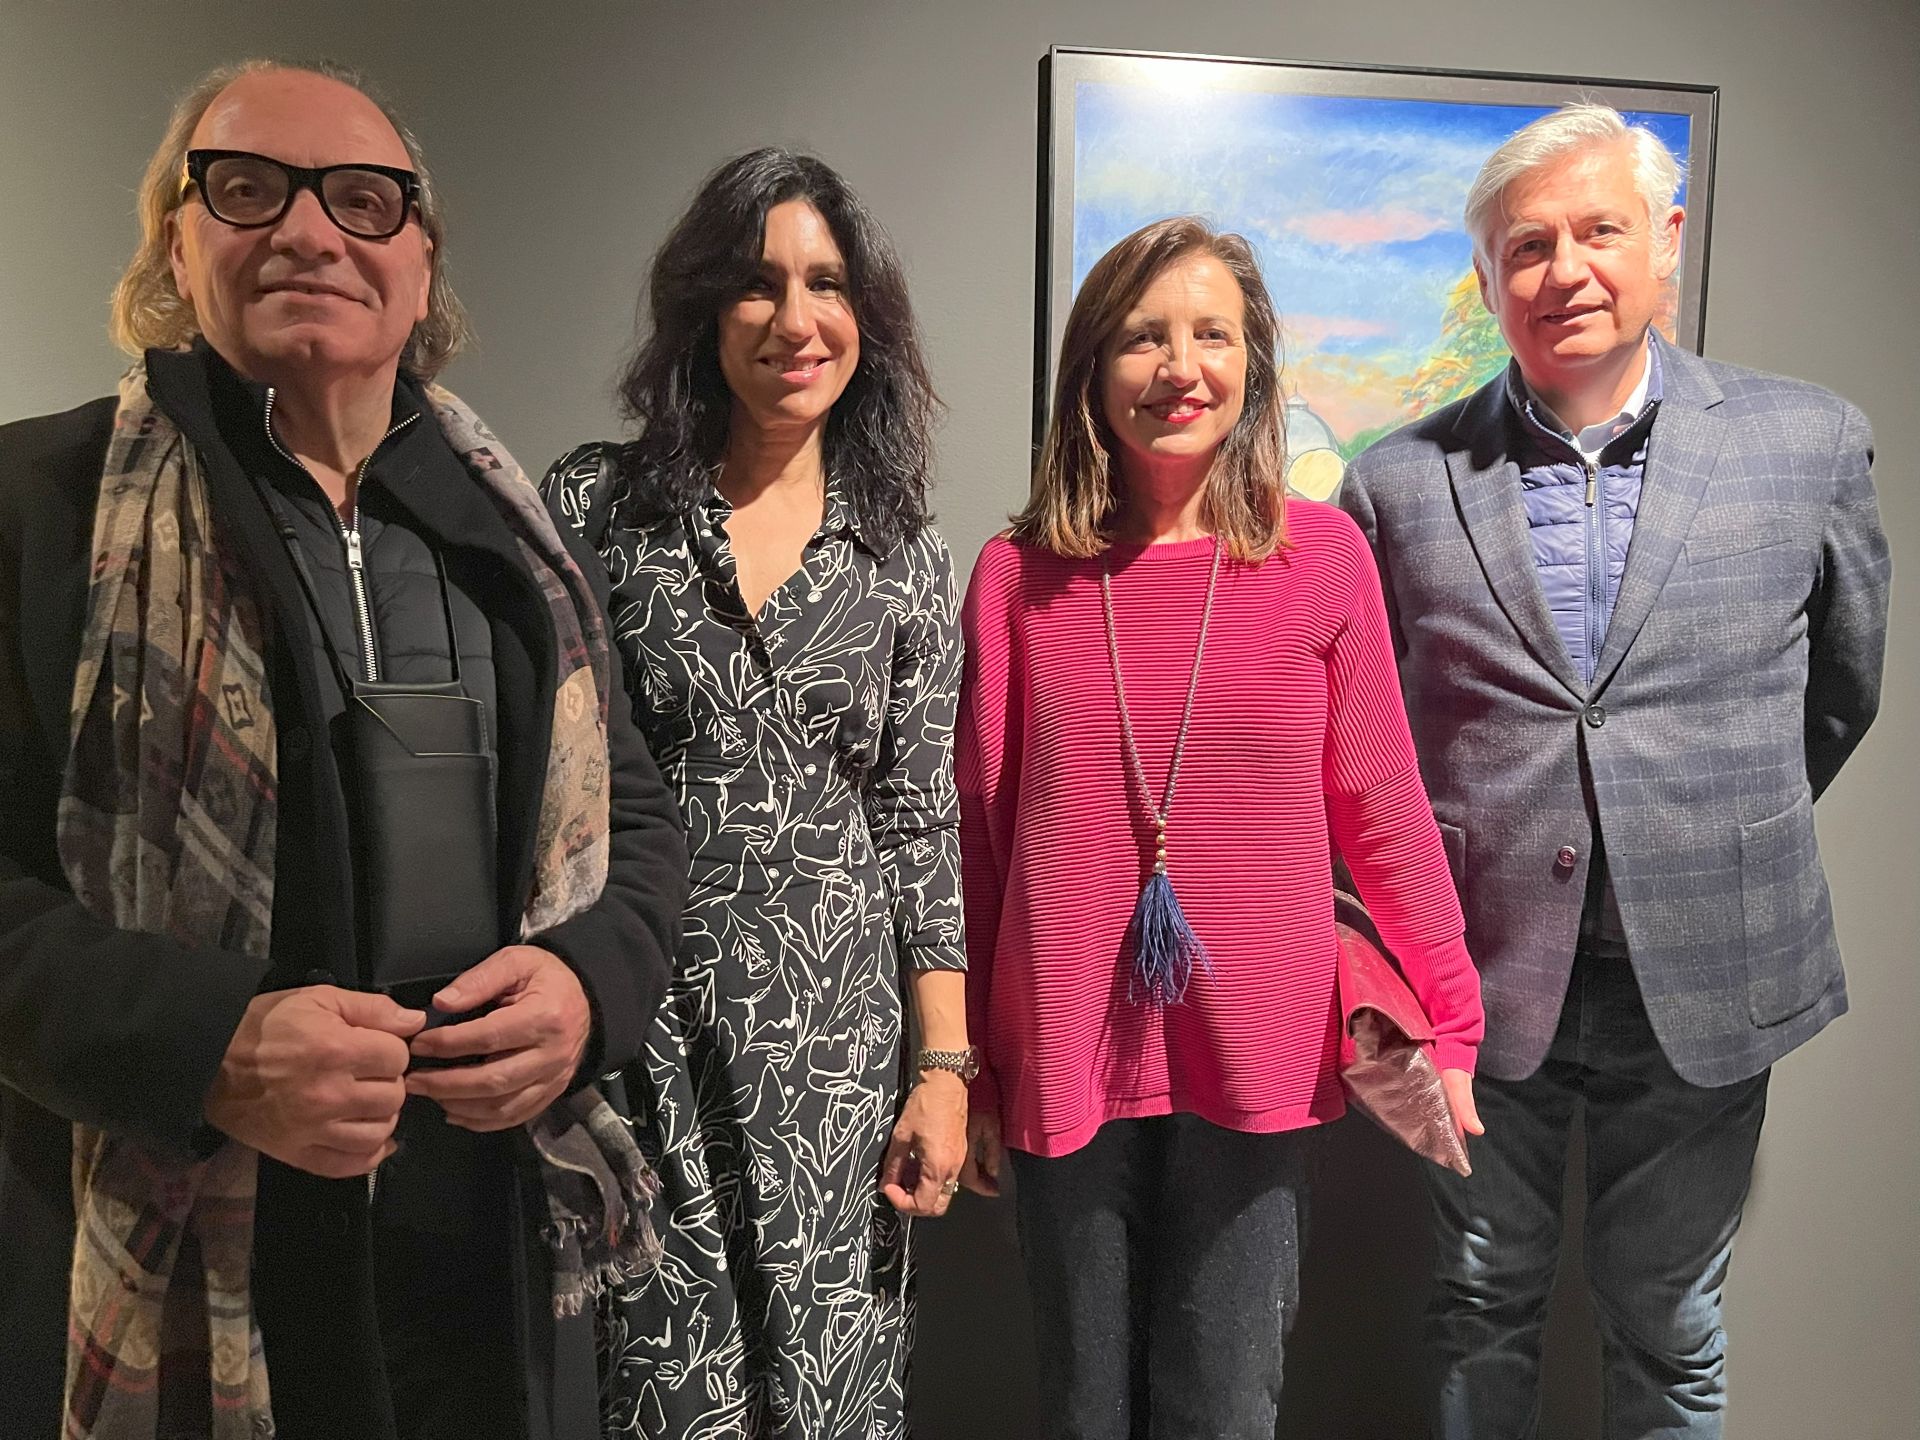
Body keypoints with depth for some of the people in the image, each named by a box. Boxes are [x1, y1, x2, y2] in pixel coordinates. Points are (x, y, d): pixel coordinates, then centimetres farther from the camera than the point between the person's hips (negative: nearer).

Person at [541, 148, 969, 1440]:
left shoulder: (905, 556, 4)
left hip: (833, 1040, 2)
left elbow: (921, 822, 4)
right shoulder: (596, 506, -1)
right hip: (637, 1029, -1)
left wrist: (945, 1064, 1)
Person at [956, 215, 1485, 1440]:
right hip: (1067, 1064, 0)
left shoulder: (1323, 553, -3)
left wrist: (1448, 1016, 4)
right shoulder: (1020, 573, -3)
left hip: (1255, 1066, 0)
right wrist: (964, 1063, 5)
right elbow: (981, 828, 2)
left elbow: (1378, 802, 3)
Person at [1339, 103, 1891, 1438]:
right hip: (1478, 974, 0)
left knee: (1669, 1333, 19)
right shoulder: (1401, 479, -4)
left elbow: (1841, 690, 12)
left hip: (1705, 977, 1)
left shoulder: (1811, 445, -1)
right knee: (1483, 1319, 17)